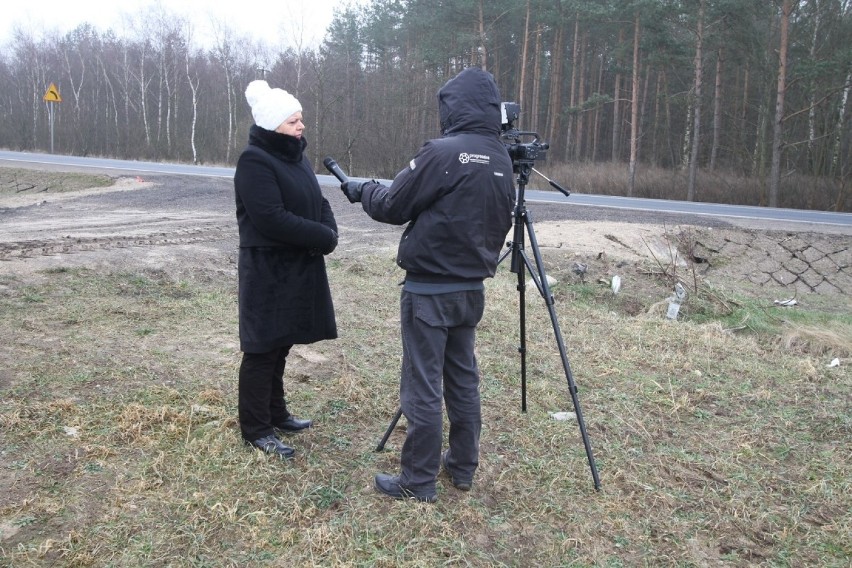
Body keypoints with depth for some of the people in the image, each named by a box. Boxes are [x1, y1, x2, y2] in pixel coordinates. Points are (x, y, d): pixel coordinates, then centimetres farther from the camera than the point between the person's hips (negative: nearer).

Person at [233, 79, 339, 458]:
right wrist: (323, 237, -17)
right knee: (263, 349, 1)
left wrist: (329, 234, -8)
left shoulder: (295, 155, 11)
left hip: (298, 267, 8)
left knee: (281, 344, 17)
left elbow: (318, 202, 12)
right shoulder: (255, 161, -16)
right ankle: (255, 430, 14)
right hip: (268, 271, -8)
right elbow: (272, 219, -24)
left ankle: (276, 414, 32)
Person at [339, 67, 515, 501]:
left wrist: (362, 190, 10)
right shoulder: (502, 160, 6)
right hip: (472, 288, 8)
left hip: (429, 290, -7)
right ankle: (463, 467, 28)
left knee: (423, 387, 1)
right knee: (464, 379, 17)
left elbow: (394, 207, -9)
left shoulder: (442, 153, -17)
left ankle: (418, 482, 11)